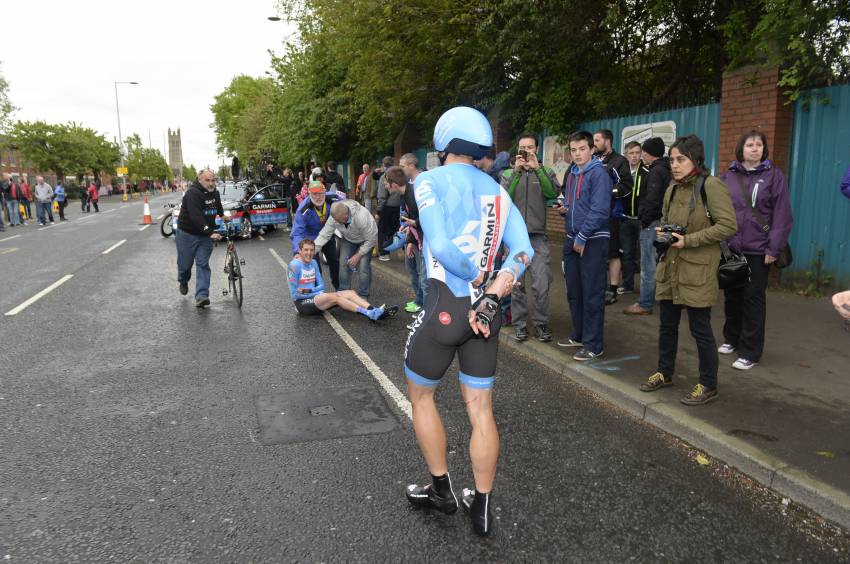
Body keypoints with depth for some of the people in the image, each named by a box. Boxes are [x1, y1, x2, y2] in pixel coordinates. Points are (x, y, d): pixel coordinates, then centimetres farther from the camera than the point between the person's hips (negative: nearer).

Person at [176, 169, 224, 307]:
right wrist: (210, 232, -38)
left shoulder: (215, 193, 4)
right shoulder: (193, 193, -21)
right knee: (185, 263, 7)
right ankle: (183, 282, 40)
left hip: (205, 235, 5)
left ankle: (201, 296, -8)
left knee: (203, 265, -3)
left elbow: (218, 208, 28)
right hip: (187, 234, -5)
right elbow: (196, 217, -31)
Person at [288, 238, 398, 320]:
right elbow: (294, 294, -13)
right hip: (302, 303, -7)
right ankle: (369, 314, -39)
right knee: (334, 296, -30)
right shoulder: (294, 265, -12)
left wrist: (308, 290, -12)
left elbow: (321, 285, 7)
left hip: (316, 297, 7)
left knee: (350, 293, -12)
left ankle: (375, 311, -30)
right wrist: (315, 291, -11)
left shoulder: (313, 263, 10)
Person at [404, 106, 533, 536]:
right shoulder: (497, 190, 11)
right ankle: (482, 507, 24)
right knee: (481, 408, 12)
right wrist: (496, 285, -11)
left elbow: (442, 246, -20)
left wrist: (474, 277, -8)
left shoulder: (430, 181, -6)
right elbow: (523, 249, 0)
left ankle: (441, 489, 29)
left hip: (445, 305, -5)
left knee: (420, 394, 18)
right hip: (485, 310, 5)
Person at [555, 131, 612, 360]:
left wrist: (582, 237, -17)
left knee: (592, 294, -3)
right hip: (572, 239, 8)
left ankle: (593, 344, 5)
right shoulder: (571, 174, 14)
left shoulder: (599, 173, -10)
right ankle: (579, 335, 29)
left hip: (592, 241, -8)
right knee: (574, 291, 15)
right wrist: (563, 209, 2)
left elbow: (599, 210, -18)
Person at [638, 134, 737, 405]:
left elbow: (728, 226, -17)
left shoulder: (711, 186, -12)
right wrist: (662, 231, 2)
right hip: (669, 268, 7)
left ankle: (708, 386, 17)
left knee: (700, 329, 2)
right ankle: (665, 373, 33)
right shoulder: (672, 189, 11)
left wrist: (689, 240, -20)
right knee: (667, 325, 16)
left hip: (697, 271, -7)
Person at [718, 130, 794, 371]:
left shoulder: (774, 176, -2)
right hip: (730, 248, 3)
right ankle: (732, 339, 30)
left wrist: (774, 248, -10)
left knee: (753, 299, 1)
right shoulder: (728, 176, 5)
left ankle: (750, 351, 10)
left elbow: (782, 215, -5)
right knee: (732, 296, 12)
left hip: (758, 250, -3)